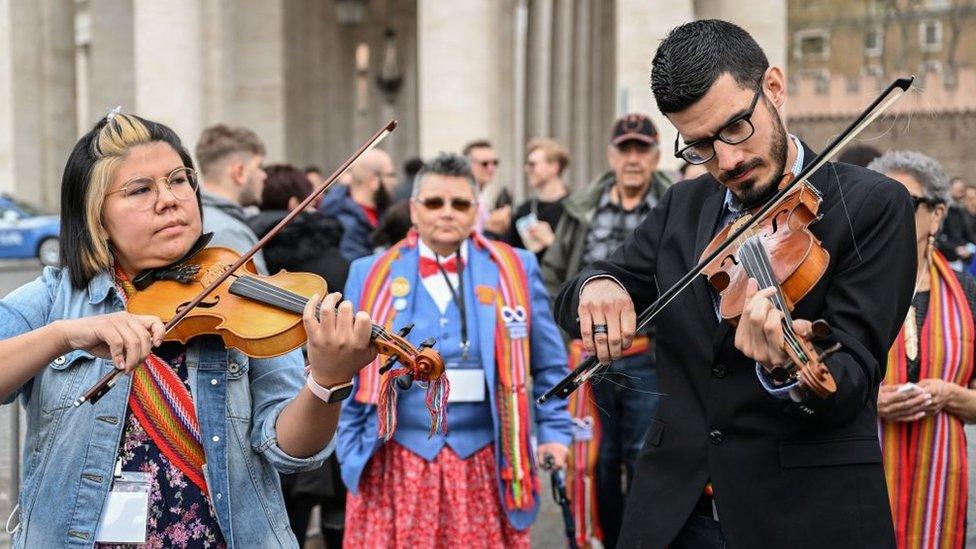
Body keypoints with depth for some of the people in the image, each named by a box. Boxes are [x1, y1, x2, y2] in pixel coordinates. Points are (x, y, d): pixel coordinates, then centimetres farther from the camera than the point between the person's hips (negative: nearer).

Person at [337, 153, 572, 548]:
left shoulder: (515, 270, 5)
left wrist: (553, 432, 0)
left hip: (485, 464, 0)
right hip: (399, 462, 0)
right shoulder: (371, 275, 6)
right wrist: (351, 451, 4)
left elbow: (548, 365, 9)